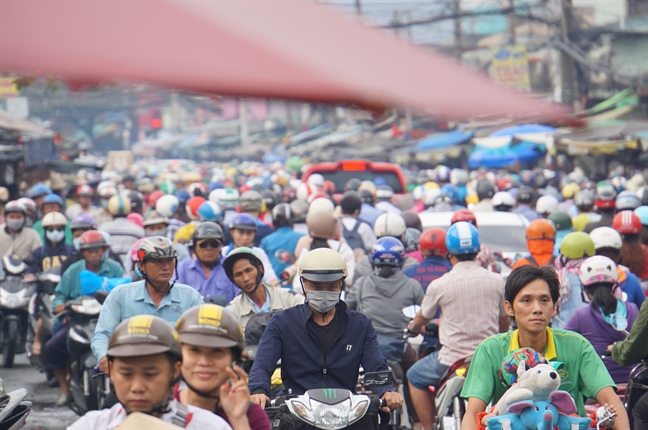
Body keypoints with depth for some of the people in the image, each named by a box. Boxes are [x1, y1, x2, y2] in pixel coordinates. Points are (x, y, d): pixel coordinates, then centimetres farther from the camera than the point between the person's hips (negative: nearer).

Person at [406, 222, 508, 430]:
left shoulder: (439, 285, -7)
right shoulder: (496, 281, 0)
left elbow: (421, 321, 11)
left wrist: (413, 326, 35)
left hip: (452, 360, -3)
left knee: (415, 377, 21)